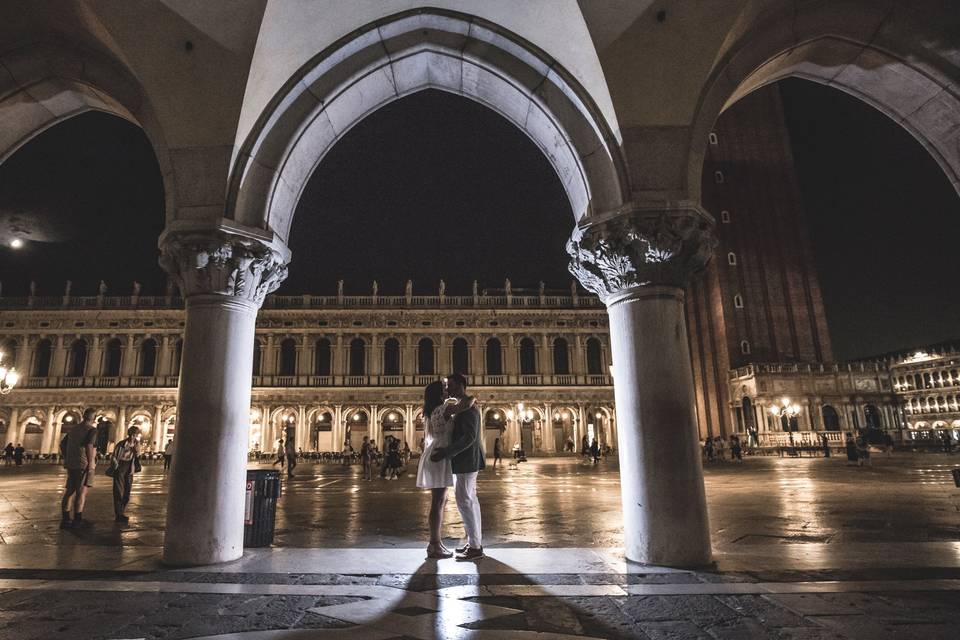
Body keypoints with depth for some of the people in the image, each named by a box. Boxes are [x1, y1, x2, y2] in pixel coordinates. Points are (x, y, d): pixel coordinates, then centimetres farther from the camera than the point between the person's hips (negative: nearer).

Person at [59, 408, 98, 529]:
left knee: (69, 491, 10)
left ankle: (65, 519, 12)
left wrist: (66, 459, 21)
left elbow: (62, 444, 17)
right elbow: (89, 446, -21)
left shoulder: (74, 429, 15)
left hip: (71, 464, 8)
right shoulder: (92, 429, -10)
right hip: (84, 465, -8)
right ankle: (77, 521, 1)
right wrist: (91, 464, -17)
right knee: (81, 492, -2)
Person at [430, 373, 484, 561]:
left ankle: (475, 547, 1)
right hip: (464, 461, 10)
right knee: (470, 501, 14)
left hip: (466, 461, -10)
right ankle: (475, 541, 22)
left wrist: (445, 453, -27)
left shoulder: (468, 407, -18)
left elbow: (469, 437, -26)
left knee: (464, 501, -7)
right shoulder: (463, 406, 14)